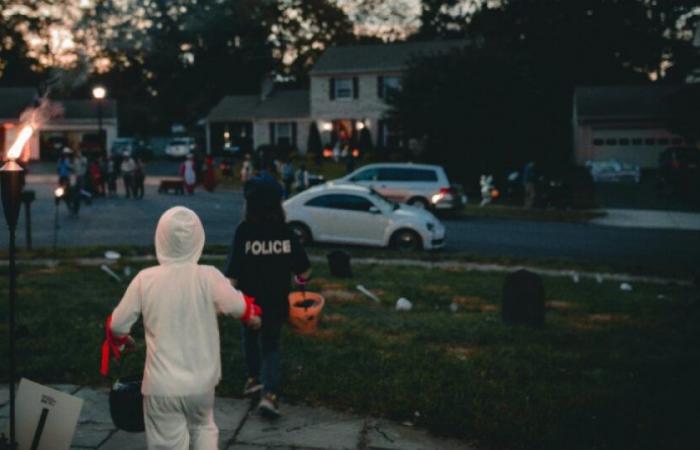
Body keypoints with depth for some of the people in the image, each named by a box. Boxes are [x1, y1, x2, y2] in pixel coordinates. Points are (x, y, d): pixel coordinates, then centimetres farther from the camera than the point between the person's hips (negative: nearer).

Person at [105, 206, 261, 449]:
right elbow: (241, 308, -5)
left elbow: (117, 325, -3)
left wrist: (120, 338, 21)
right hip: (201, 382, 1)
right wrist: (252, 316, 19)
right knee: (203, 428, 29)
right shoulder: (208, 277, -13)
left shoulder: (145, 279, -10)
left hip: (162, 386, -1)